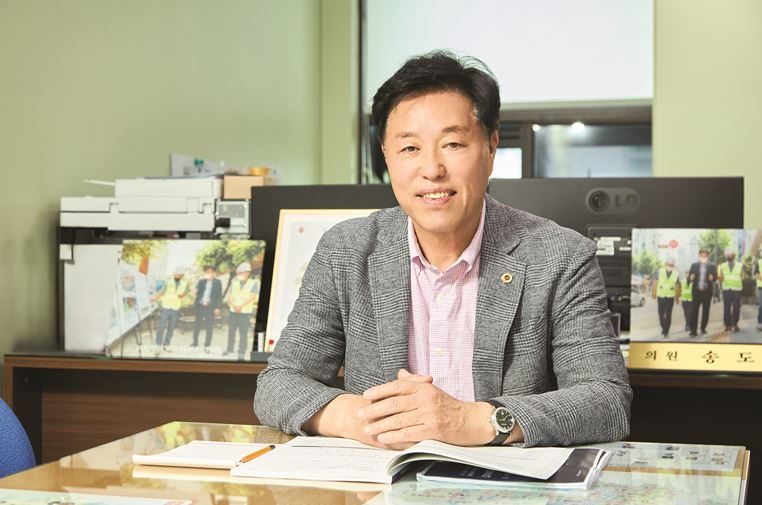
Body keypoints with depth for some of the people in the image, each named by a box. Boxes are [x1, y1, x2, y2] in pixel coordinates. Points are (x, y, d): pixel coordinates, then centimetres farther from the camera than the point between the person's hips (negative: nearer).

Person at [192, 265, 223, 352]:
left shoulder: (217, 282, 3)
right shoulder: (201, 281, 9)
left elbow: (219, 296, 2)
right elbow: (197, 291, -1)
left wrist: (217, 308, -6)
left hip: (210, 307, -2)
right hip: (200, 306, 3)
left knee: (209, 327, -4)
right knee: (197, 325, 10)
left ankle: (207, 345, 1)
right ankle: (195, 342, 23)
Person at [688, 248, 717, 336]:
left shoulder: (712, 266, 3)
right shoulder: (694, 265, 6)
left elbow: (715, 277, 0)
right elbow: (689, 277, 5)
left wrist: (712, 278, -22)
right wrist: (691, 278, -18)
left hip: (707, 291, 0)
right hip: (696, 291, 0)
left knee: (706, 311, 7)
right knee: (694, 311, -4)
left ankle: (703, 328, 20)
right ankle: (693, 330, -4)